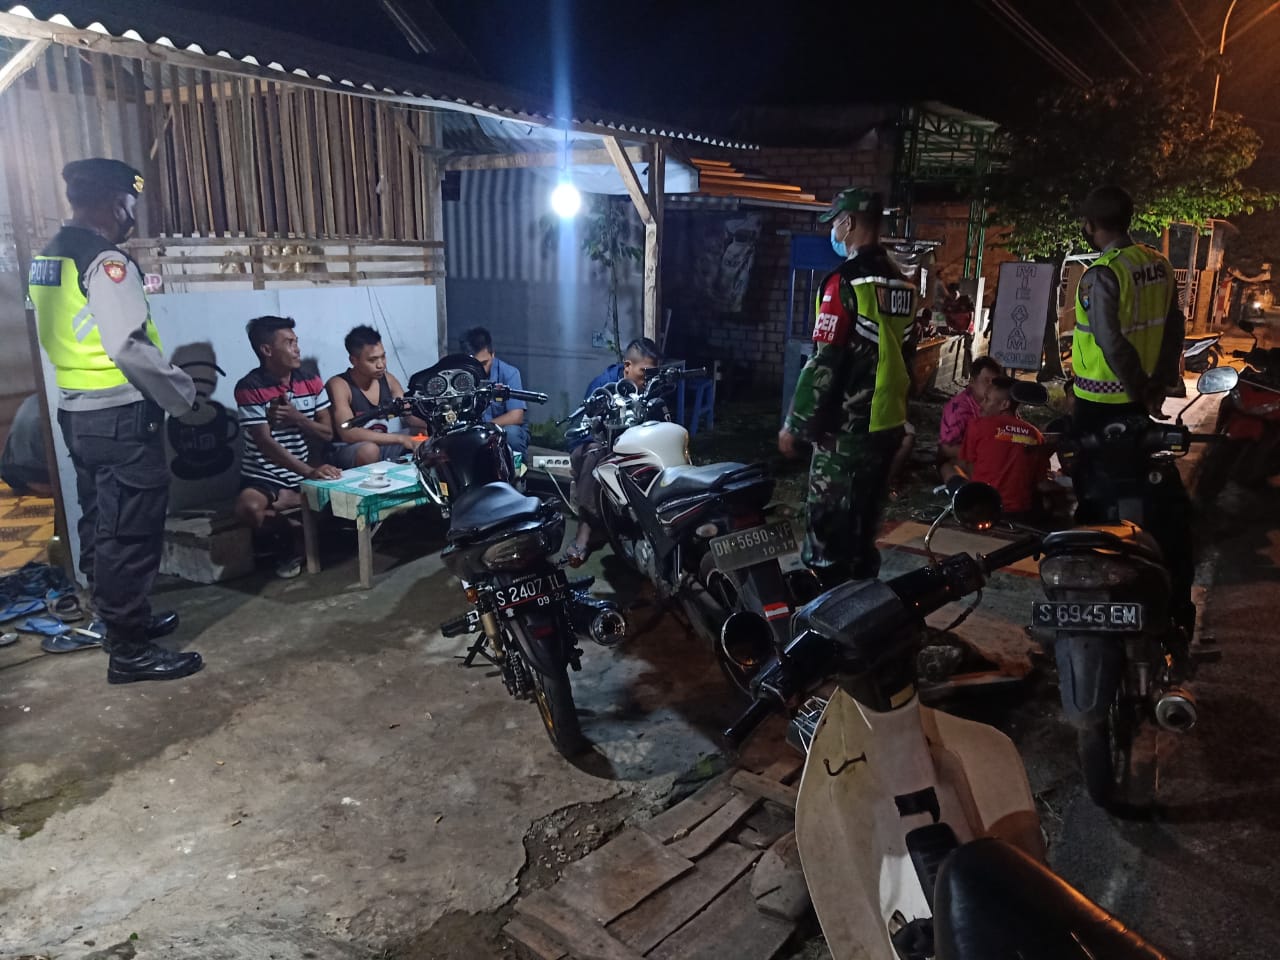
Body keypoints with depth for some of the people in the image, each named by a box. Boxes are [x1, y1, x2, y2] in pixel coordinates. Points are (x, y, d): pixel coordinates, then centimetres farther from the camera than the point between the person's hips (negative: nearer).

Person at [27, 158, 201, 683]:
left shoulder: (49, 256, 12)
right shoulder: (106, 260, -17)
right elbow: (131, 348, -23)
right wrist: (183, 395, -11)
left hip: (77, 410, 10)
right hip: (120, 417, -10)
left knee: (100, 527, 18)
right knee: (131, 533, -2)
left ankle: (122, 620, 32)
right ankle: (130, 650, 7)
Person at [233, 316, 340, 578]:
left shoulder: (310, 377, 1)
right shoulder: (249, 388, -13)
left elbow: (327, 433, 3)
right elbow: (266, 443, -22)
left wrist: (297, 418, -17)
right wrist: (308, 472, -35)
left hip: (308, 469, 4)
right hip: (265, 474, -4)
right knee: (249, 508, -34)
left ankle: (288, 501, 4)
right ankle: (292, 537, -4)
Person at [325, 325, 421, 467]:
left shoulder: (387, 379, 3)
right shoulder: (339, 385, -16)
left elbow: (412, 415, 4)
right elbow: (348, 433, -28)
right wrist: (399, 438, -32)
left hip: (382, 446, 6)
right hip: (345, 451, -6)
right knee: (370, 449, -38)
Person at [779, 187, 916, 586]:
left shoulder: (847, 281, -15)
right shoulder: (901, 282, 10)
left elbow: (824, 363, -19)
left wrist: (795, 424, -12)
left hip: (847, 426, -8)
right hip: (888, 421, 8)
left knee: (828, 525, 0)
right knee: (863, 521, 18)